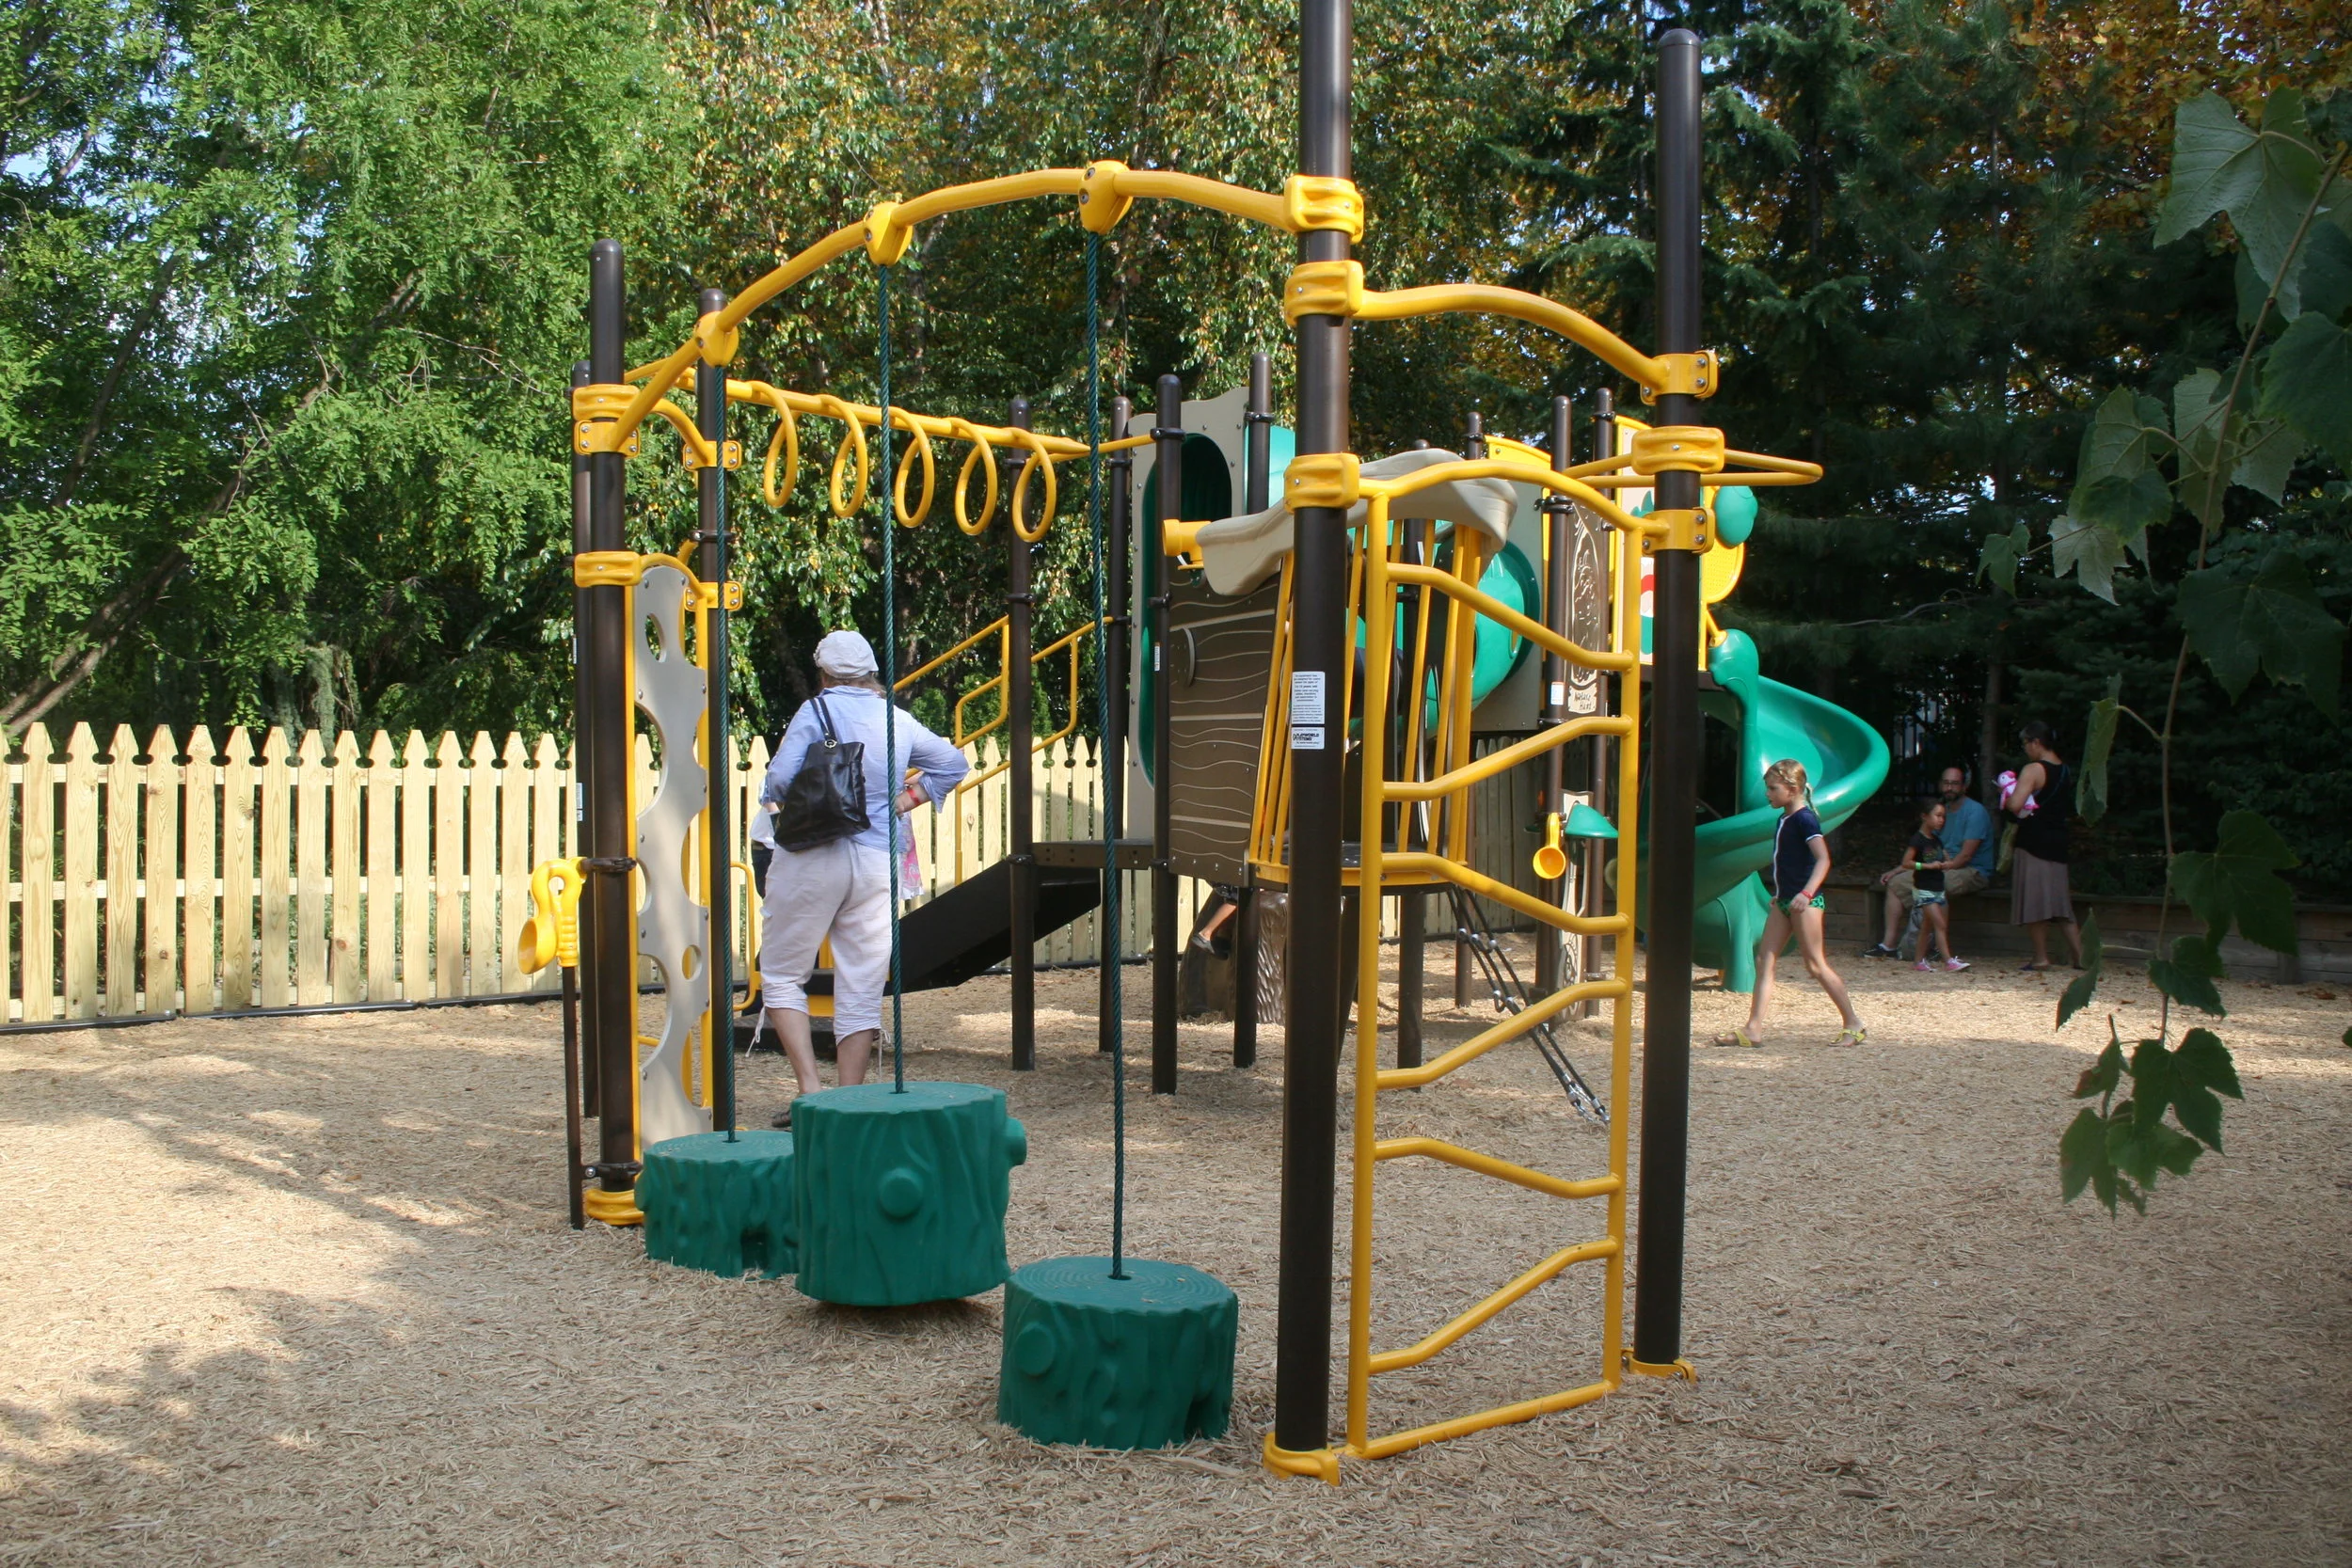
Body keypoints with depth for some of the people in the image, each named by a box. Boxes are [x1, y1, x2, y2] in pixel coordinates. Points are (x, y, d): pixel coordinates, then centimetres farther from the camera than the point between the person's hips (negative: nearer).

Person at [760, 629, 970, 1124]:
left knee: (782, 974, 8)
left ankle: (810, 1088, -4)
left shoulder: (816, 710, -5)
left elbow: (779, 780, -13)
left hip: (813, 858, -4)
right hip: (877, 861, 4)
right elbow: (953, 763, 16)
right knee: (862, 986, 7)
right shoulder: (899, 721, 10)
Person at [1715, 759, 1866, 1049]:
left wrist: (1807, 893, -34)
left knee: (1815, 964, -4)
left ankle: (1854, 1025, 9)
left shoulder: (1804, 819, -14)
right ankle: (1753, 1029, 0)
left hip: (1804, 902, -9)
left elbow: (1823, 859, -23)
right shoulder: (1784, 819, 13)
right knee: (1764, 960, 2)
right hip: (1784, 900, 9)